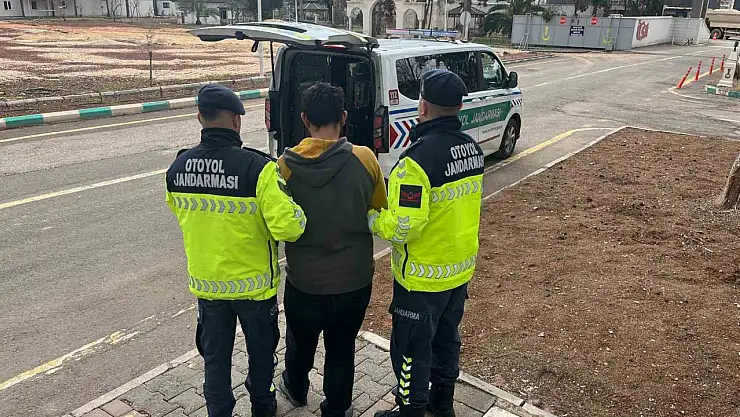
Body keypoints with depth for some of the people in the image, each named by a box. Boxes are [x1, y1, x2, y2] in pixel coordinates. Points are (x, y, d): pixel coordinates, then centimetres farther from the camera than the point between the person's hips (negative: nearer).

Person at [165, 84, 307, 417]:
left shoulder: (177, 168, -7)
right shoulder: (257, 168, -25)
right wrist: (294, 208, -8)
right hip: (254, 283, -3)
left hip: (206, 283, 3)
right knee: (260, 349, 22)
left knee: (215, 356, 19)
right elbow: (288, 227, -28)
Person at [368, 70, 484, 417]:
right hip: (461, 268, 8)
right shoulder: (472, 147, -1)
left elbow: (401, 229, -28)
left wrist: (370, 217, -10)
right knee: (447, 337, 25)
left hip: (423, 277, -8)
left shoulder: (419, 158, -27)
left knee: (412, 348, 11)